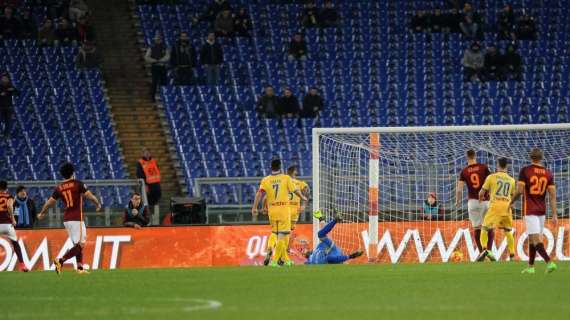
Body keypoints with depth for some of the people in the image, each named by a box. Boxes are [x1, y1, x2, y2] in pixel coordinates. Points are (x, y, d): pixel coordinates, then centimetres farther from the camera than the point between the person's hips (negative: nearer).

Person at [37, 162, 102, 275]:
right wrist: (98, 204, 13)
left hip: (66, 219, 6)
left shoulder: (59, 188, 7)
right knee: (80, 245, -7)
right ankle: (61, 261, -20)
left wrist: (42, 213, 30)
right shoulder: (78, 184, -6)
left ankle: (80, 268, 11)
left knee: (77, 245, 16)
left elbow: (49, 203, 12)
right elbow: (90, 196, -7)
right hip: (77, 218, -6)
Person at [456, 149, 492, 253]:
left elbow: (459, 189, 0)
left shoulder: (464, 171, 2)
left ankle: (481, 252, 1)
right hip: (485, 201, 0)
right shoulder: (484, 167, 0)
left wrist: (458, 201, 15)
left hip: (473, 201, 0)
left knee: (477, 228, 6)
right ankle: (489, 250, -3)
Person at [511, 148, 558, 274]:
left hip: (529, 210, -5)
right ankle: (531, 267, 21)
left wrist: (511, 202, 7)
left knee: (536, 239, -10)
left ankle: (549, 262, -26)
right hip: (542, 210, 5)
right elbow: (552, 195, 0)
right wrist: (554, 214, 0)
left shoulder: (525, 171, -8)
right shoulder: (548, 173, 3)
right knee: (532, 239, 17)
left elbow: (520, 190, -12)